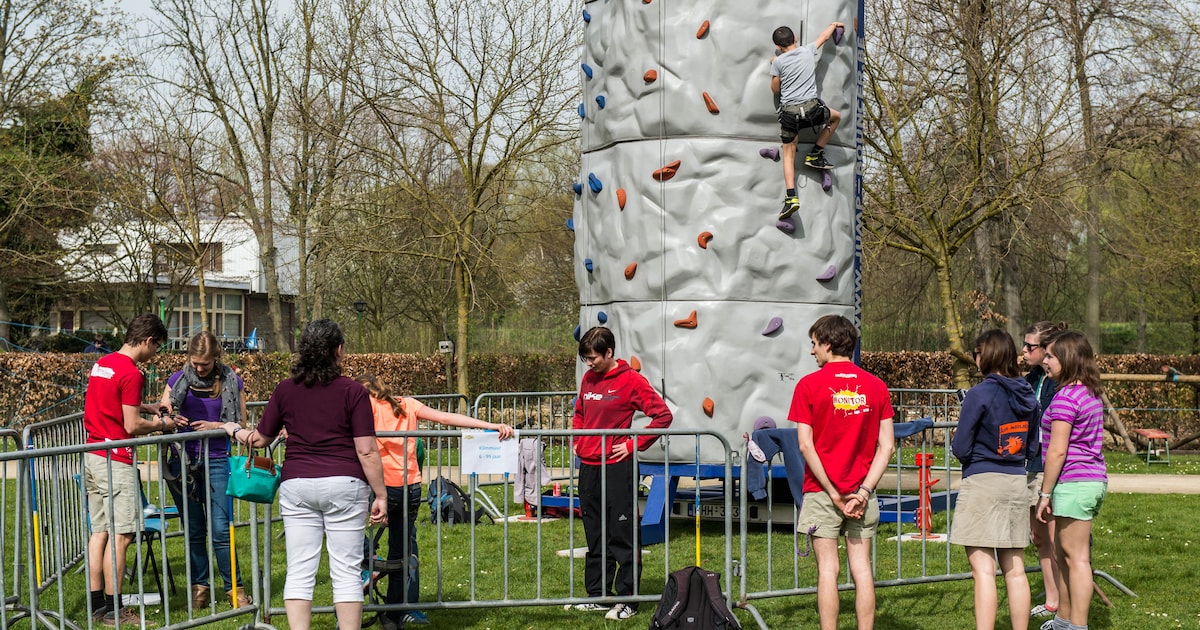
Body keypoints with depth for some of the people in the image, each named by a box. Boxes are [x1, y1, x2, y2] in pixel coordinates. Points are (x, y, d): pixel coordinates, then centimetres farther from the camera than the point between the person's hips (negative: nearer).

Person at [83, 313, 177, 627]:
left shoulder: (101, 363, 12)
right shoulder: (131, 373, -15)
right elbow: (132, 426, -16)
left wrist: (145, 407, 19)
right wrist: (159, 424, 0)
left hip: (92, 457, 9)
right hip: (115, 461, -9)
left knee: (100, 530, 12)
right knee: (120, 535, -4)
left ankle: (96, 604, 15)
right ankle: (113, 610, -1)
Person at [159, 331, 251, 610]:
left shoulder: (232, 382, 0)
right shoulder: (177, 380, 5)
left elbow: (241, 424, 4)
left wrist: (215, 426, -13)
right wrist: (170, 419, -15)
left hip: (216, 461, -2)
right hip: (183, 461, 2)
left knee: (220, 529, -7)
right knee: (194, 530, 8)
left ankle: (235, 588, 3)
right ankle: (198, 587, 17)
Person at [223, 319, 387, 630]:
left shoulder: (285, 390, 4)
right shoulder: (353, 391, -5)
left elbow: (259, 439, 13)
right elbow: (366, 451, -8)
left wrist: (234, 430, 34)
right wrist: (380, 495, -1)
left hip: (297, 485, 3)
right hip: (344, 485, -3)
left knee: (299, 570, 5)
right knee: (347, 570, 3)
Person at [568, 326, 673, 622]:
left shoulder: (631, 380, -9)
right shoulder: (588, 379, 11)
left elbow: (663, 415, -10)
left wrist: (634, 444, -11)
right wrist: (577, 439, 10)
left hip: (617, 467, -7)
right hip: (588, 467, 7)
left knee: (622, 536, -3)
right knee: (595, 537, 13)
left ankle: (627, 600, 2)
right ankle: (597, 595, 22)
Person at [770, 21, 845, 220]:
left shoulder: (778, 62, 0)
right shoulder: (808, 51, 7)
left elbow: (775, 89, 10)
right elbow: (824, 36, 28)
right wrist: (833, 25, 48)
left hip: (789, 112, -1)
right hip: (811, 108, 1)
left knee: (789, 154, 8)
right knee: (836, 116, 31)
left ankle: (791, 197, -8)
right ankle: (814, 155, 26)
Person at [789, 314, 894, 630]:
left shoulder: (809, 385, -6)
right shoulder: (876, 386, 4)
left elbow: (805, 445, -10)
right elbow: (887, 445, -1)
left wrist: (834, 493, -8)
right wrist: (864, 490, -4)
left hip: (822, 490, -3)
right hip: (862, 491, 3)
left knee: (828, 569, 0)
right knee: (862, 568, 6)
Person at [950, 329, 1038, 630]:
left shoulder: (979, 394, -12)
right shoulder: (1027, 395, 7)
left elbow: (960, 448, -10)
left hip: (982, 482, -6)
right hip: (1017, 482, 7)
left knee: (983, 569, -7)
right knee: (1015, 570, 11)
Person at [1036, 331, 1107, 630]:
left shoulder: (1065, 398, -16)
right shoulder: (1092, 395, 13)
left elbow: (1057, 451, -18)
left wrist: (1044, 493, -13)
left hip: (1073, 482, -10)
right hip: (1095, 479, 10)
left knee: (1076, 558, -5)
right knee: (1062, 555, 19)